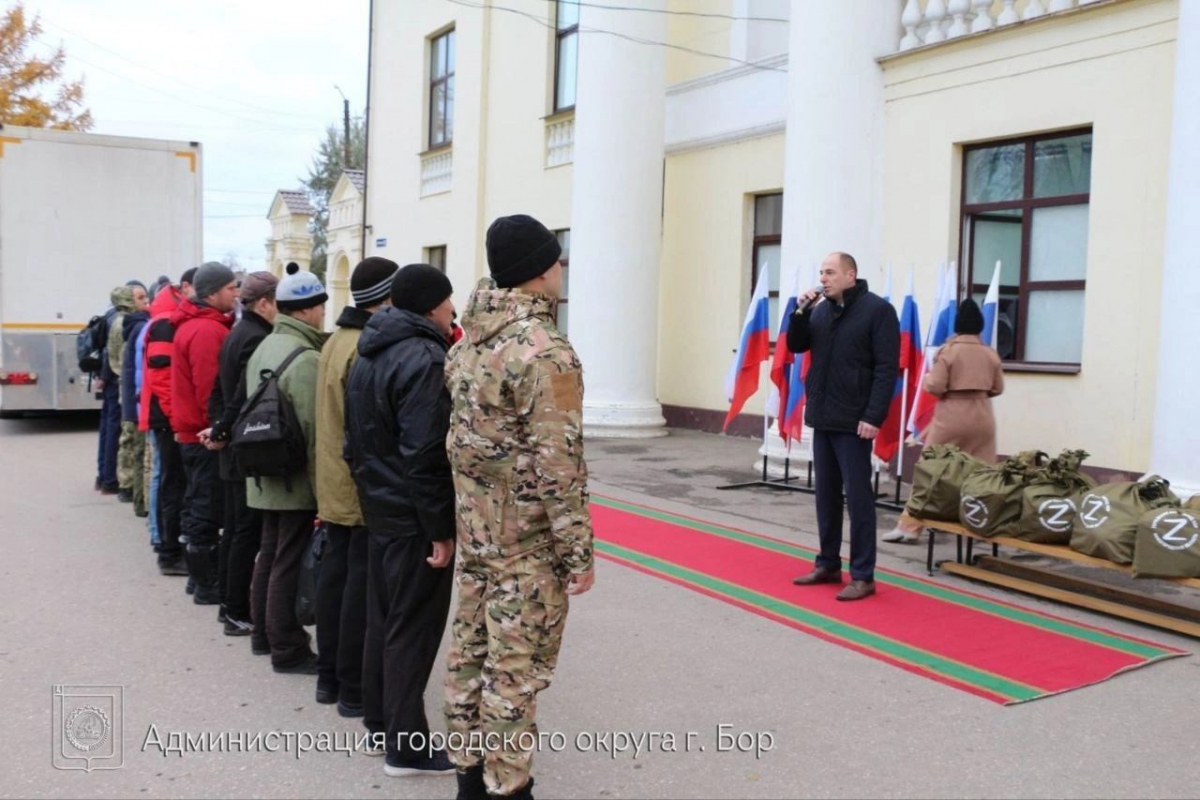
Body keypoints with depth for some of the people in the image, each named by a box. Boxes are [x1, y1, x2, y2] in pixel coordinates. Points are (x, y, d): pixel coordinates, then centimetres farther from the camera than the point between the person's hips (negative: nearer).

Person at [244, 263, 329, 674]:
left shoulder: (264, 348, 10)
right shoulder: (306, 358, -20)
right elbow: (313, 430, -23)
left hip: (266, 476, 9)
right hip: (298, 480, -9)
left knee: (270, 555, 18)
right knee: (291, 564, -1)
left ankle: (266, 632, 30)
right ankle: (288, 650, 8)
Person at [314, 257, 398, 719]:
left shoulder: (335, 342, 12)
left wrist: (326, 475, 20)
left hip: (334, 484, 10)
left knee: (335, 573, 14)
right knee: (363, 583, -2)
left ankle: (329, 676, 24)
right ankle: (355, 688, 6)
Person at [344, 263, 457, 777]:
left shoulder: (369, 355, 11)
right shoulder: (424, 359, -19)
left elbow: (356, 439, 16)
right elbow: (425, 456, -24)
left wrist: (369, 491, 21)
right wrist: (441, 529, -20)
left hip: (378, 507, 9)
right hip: (413, 516, -9)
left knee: (383, 617, 17)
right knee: (414, 627, -1)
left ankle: (380, 718, 29)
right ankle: (407, 746, 7)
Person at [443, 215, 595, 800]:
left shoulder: (469, 344, 8)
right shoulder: (545, 350, -20)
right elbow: (558, 466, -21)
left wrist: (468, 517, 20)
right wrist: (579, 553, -15)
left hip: (475, 530, 9)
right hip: (528, 541, -8)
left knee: (471, 651, 16)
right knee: (517, 668, 2)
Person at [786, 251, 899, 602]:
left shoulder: (878, 310, -8)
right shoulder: (821, 310, 11)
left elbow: (887, 369, -12)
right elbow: (795, 346, 15)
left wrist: (873, 417, -19)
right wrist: (801, 312, -1)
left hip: (854, 422, -7)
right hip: (822, 418, 7)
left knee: (858, 497, -2)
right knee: (826, 494, 12)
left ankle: (863, 576, 4)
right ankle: (828, 564, 22)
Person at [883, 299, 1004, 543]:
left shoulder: (949, 350, -8)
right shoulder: (991, 353, 4)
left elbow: (935, 386, -12)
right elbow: (997, 388, 9)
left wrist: (926, 378, 9)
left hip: (951, 417, -3)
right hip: (982, 418, 3)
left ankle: (909, 527, 3)